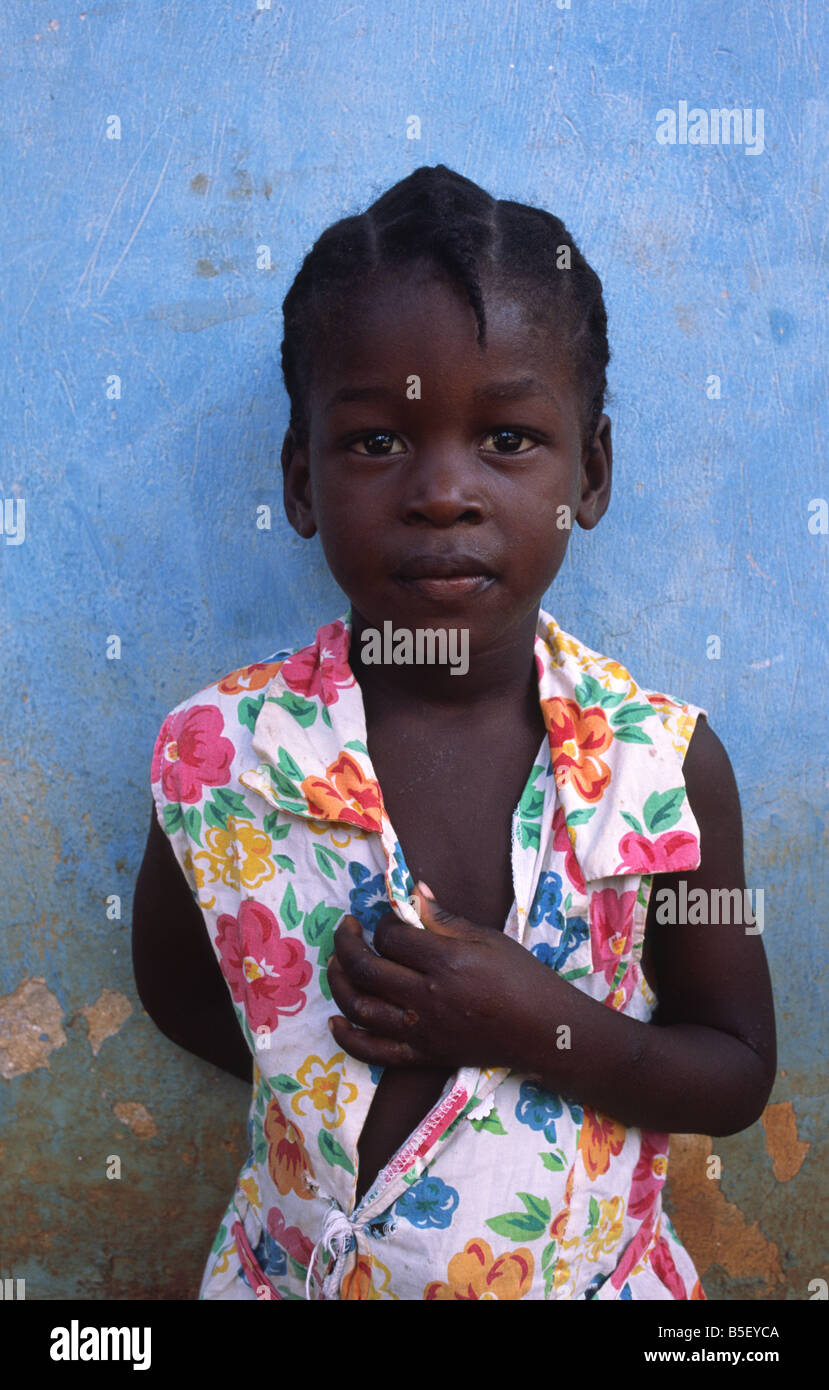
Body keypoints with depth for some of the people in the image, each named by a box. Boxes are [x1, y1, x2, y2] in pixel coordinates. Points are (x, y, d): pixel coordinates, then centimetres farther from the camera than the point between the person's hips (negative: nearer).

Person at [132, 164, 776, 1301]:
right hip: (304, 1265, 1)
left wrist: (543, 1031, -25)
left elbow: (739, 1074, -9)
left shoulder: (670, 766, -18)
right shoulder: (224, 754, -18)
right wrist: (318, 1050, -16)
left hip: (594, 1268, 0)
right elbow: (173, 982, -1)